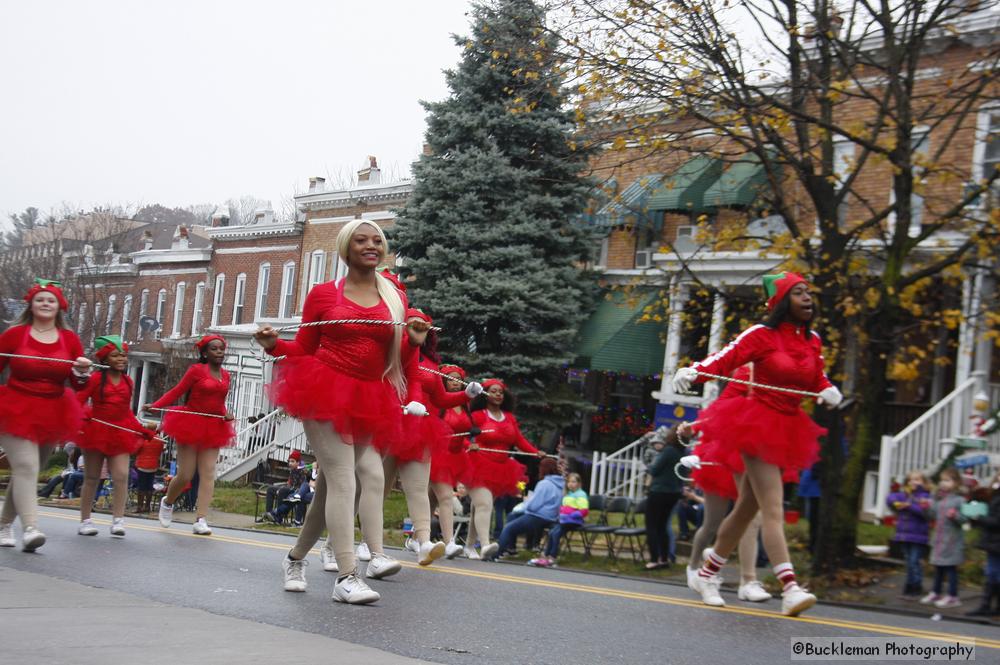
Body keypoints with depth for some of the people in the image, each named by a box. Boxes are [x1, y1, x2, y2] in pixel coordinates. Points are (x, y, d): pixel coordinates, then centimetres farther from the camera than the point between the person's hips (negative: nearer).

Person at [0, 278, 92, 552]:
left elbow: (78, 386, 7)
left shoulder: (69, 339, 5)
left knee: (25, 470, 10)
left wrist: (82, 372, -14)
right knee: (26, 467, -17)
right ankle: (30, 528, -26)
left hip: (52, 415, 3)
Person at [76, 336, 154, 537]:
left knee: (121, 476, -11)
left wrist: (141, 429, 11)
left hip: (120, 434, 3)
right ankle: (85, 520, 13)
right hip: (97, 430, -3)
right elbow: (78, 401, -8)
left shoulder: (127, 382, 9)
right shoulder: (96, 379, -4)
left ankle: (118, 520, -8)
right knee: (91, 478, 5)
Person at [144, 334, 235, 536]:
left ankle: (201, 520, -8)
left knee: (208, 474, -6)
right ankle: (167, 502, 28)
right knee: (185, 475, -2)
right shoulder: (197, 370, -7)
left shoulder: (225, 375, 9)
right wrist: (155, 406, -22)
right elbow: (177, 392, -10)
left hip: (213, 428, 5)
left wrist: (226, 415, -2)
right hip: (191, 425, -5)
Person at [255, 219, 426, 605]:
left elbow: (399, 362, 14)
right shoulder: (324, 294, 5)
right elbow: (304, 349, 10)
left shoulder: (395, 298, 12)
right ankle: (346, 577, -18)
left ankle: (296, 558, 22)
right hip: (326, 393, -4)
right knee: (343, 478, -15)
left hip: (369, 401, 4)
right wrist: (273, 345, -8)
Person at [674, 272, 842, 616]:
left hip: (787, 429, 7)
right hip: (760, 423, -7)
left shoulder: (812, 341, 10)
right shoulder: (762, 334, -9)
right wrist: (693, 371, -30)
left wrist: (829, 391, -5)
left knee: (747, 508, 14)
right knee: (774, 510, -16)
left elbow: (817, 379, 17)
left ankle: (707, 574, 27)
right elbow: (725, 359, -13)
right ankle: (790, 590, -22)